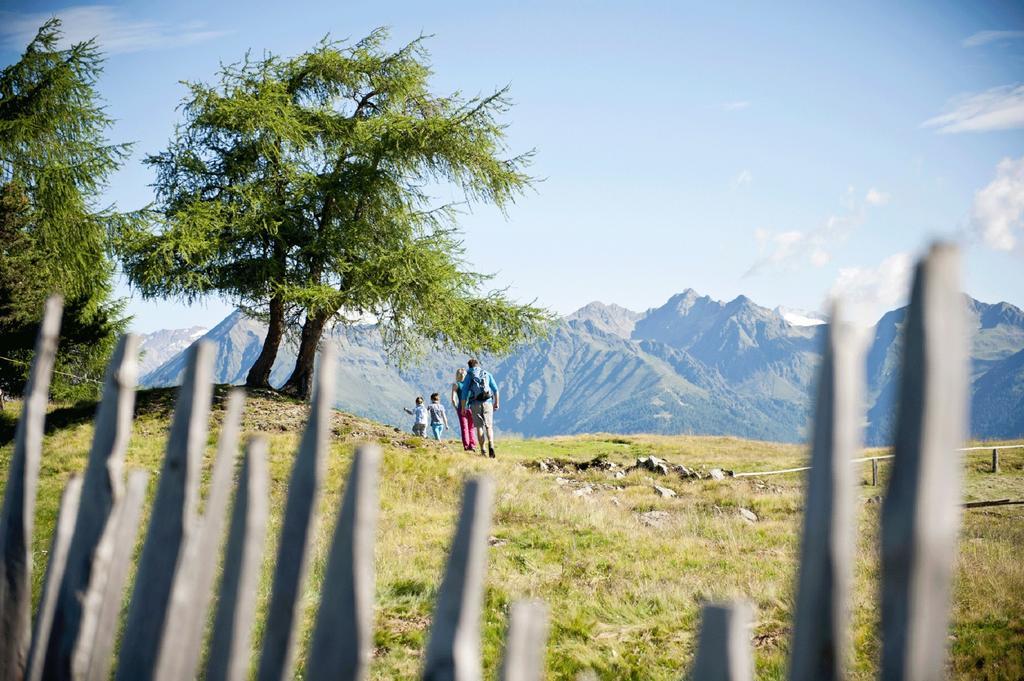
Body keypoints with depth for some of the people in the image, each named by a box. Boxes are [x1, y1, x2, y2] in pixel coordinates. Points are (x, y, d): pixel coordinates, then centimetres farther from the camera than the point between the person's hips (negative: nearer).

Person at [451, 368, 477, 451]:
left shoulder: (455, 385, 0)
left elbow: (453, 399, -6)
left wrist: (456, 409, 6)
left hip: (461, 408, -1)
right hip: (471, 407, 1)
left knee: (464, 428, 5)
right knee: (471, 428, 11)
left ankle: (466, 446, 0)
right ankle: (472, 445, 1)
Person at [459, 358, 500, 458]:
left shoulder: (469, 375, 6)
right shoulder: (487, 374, 10)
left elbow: (464, 392, 1)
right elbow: (495, 389, 6)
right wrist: (496, 403, 13)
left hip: (475, 404, -1)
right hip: (487, 403, 1)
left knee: (479, 427, 7)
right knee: (489, 427, 2)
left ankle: (482, 450, 2)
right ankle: (491, 445, -23)